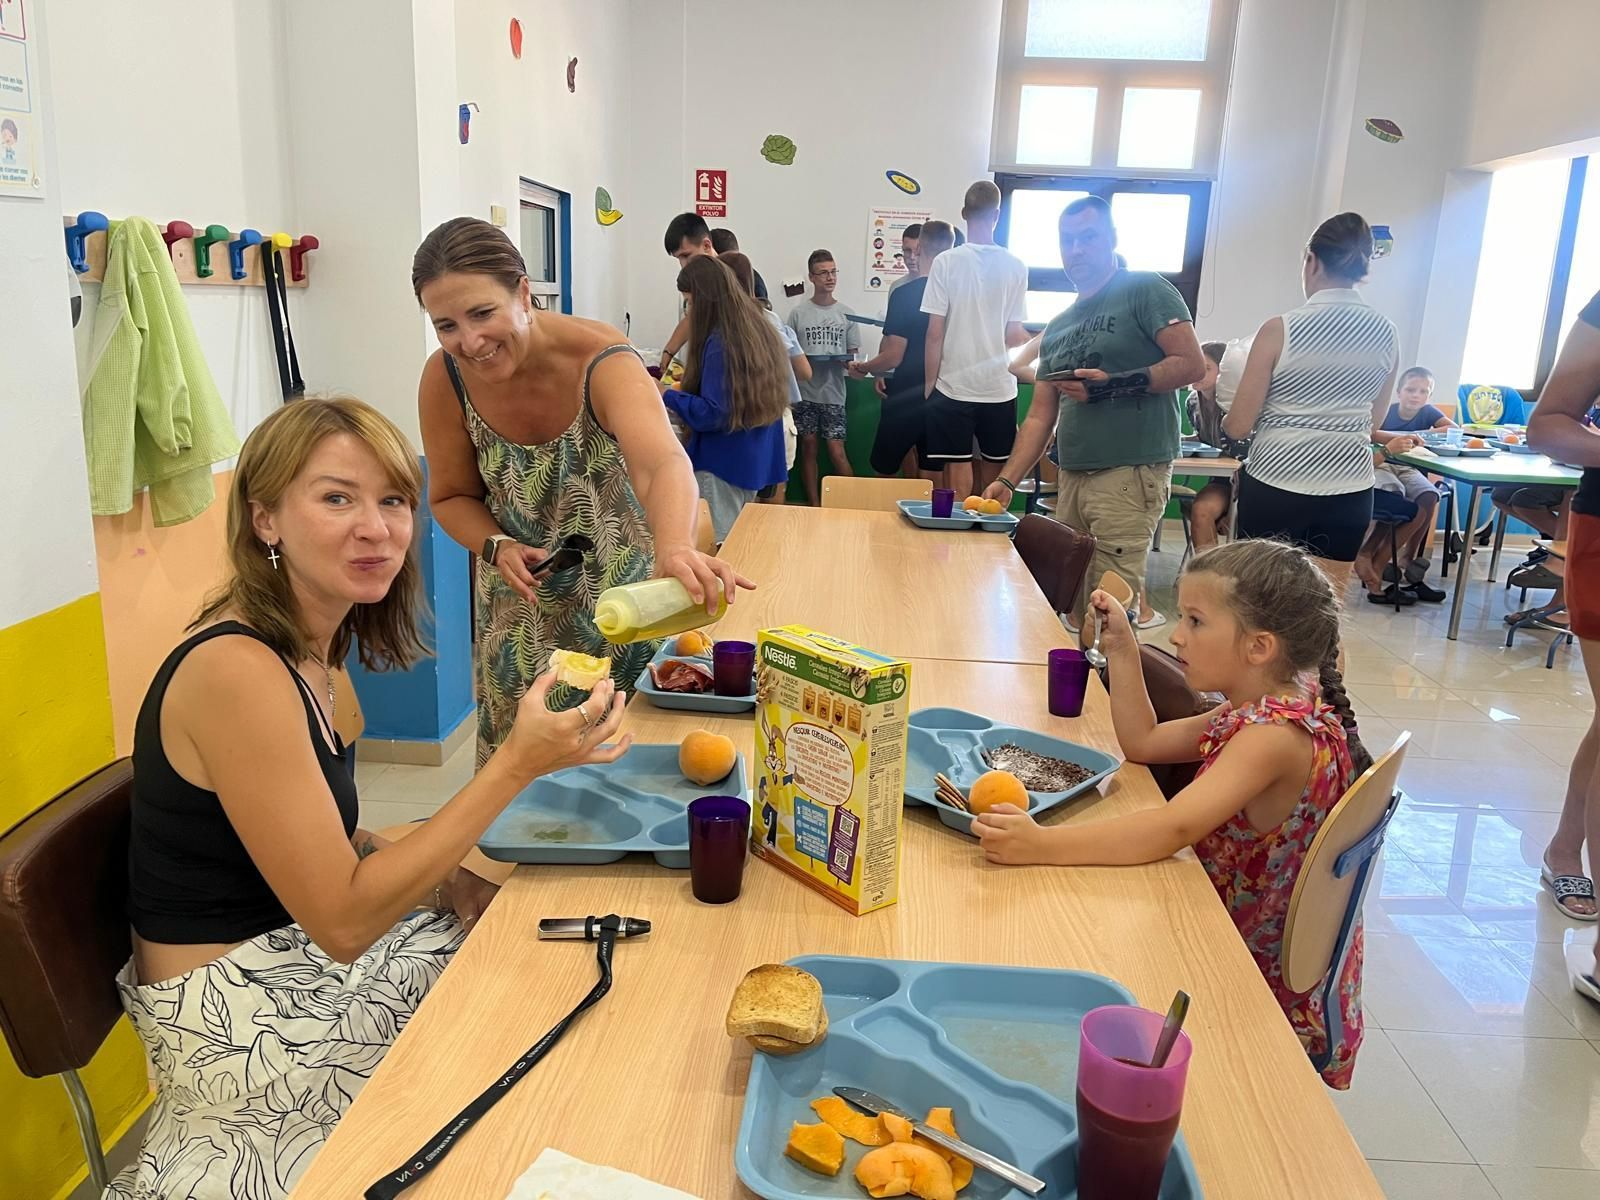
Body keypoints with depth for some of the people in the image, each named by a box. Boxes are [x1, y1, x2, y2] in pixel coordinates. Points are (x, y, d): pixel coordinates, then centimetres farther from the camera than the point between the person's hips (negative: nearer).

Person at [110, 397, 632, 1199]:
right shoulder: (235, 672, -26)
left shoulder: (301, 644, 2)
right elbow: (342, 921, -25)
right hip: (236, 1021, -8)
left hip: (295, 952, 8)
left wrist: (441, 879, -7)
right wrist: (516, 765, -29)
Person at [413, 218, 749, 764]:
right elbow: (451, 497, -1)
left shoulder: (600, 360, -28)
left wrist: (674, 546, -68)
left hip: (624, 590, -3)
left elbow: (665, 463, -47)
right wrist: (498, 549, -22)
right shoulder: (445, 378, -15)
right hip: (522, 601, 3)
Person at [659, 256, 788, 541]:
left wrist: (668, 396, -10)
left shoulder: (720, 341, -20)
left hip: (724, 463, -9)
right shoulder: (758, 329, 8)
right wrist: (688, 387, 21)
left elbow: (712, 414, -22)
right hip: (753, 459, 9)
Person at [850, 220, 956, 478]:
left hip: (906, 398, -4)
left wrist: (862, 368, 3)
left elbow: (893, 357, -16)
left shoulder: (904, 294, -14)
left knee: (884, 470, 14)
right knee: (933, 477, 9)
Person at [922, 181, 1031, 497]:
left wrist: (929, 384, 0)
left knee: (958, 467, 3)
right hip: (1000, 387, 2)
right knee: (994, 470, 12)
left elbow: (935, 334, -8)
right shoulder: (1015, 266, -2)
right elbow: (1013, 334, -1)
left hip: (954, 385, -2)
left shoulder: (946, 263, -6)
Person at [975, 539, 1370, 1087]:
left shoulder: (1278, 734, -27)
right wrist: (1122, 650, 2)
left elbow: (1173, 829, -39)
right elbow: (1142, 743, 12)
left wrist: (1043, 844, -47)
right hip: (1238, 953, 9)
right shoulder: (1255, 712, 3)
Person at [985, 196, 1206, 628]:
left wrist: (1115, 384, -16)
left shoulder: (1144, 291, 0)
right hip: (1072, 476, 7)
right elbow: (1040, 417, 18)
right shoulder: (1058, 327, 21)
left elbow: (1192, 363, -9)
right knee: (1073, 603, 7)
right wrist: (1006, 481, 7)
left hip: (1130, 473, -7)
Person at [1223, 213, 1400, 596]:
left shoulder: (1281, 329, -10)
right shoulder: (1386, 334, 3)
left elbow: (1238, 426, -7)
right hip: (1348, 488, 4)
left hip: (1275, 486, -4)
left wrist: (1223, 419, 14)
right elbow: (1373, 424, 15)